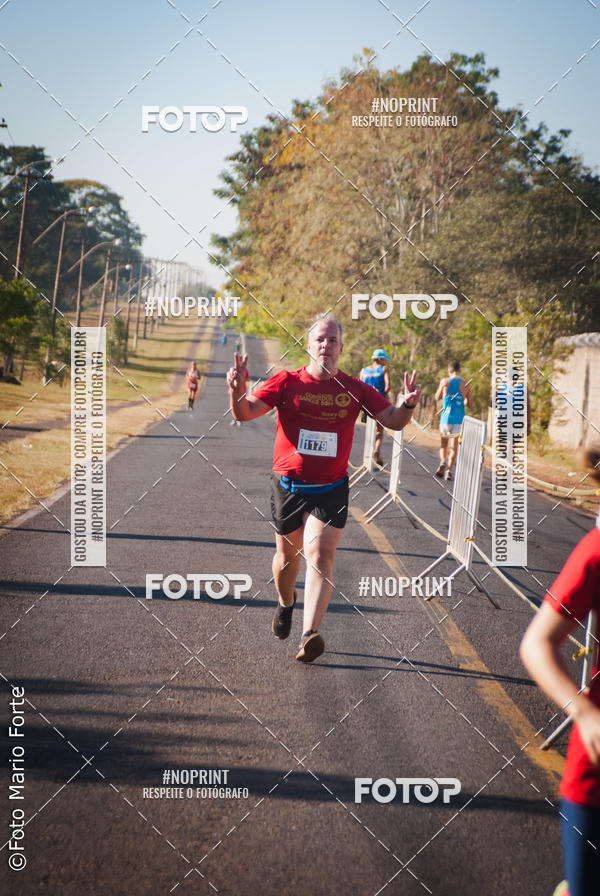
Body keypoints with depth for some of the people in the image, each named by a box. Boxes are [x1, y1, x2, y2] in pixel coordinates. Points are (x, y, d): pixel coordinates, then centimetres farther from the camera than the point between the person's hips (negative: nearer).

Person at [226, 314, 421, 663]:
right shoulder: (286, 382, -4)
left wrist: (409, 404, -19)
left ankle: (310, 635, -26)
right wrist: (237, 394, -33)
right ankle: (286, 603, 47)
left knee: (320, 555, -17)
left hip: (332, 489, -1)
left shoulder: (355, 389, 0)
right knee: (288, 554, 16)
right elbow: (245, 413, -9)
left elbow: (394, 421, 4)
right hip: (288, 485, 1)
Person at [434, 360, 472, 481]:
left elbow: (437, 398, 11)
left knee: (443, 445, 14)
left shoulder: (445, 381, -2)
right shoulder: (466, 385, -1)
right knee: (454, 447, 5)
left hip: (446, 418, 0)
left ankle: (443, 462, -12)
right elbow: (470, 405, 5)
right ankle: (449, 469, -10)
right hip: (459, 420, 0)